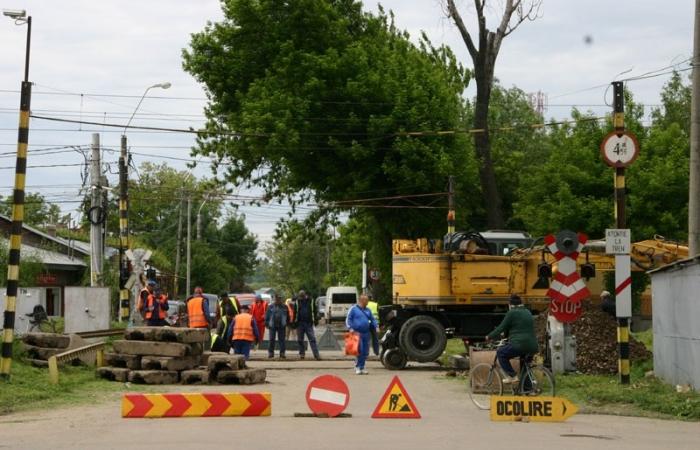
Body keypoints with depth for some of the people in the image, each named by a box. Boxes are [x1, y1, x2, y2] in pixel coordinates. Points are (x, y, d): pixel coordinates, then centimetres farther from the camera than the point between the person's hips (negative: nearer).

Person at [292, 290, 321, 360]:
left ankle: (316, 354, -11)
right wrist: (294, 322, 4)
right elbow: (295, 312, 8)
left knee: (312, 339, -6)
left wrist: (315, 320, 4)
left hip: (309, 323, -1)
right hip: (300, 323, 1)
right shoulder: (297, 302, 5)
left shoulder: (311, 301, 3)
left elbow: (314, 311, 9)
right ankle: (301, 354, 15)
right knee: (300, 340, 6)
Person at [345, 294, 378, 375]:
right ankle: (357, 368, -6)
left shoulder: (367, 310, 17)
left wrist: (375, 327, 9)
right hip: (357, 333, -6)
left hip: (366, 333, 6)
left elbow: (372, 319, 25)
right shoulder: (354, 309, 2)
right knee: (359, 351, -15)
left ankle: (362, 368, 16)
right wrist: (350, 328, -13)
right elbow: (348, 319, 0)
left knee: (365, 352, 6)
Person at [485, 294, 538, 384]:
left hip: (519, 345, -7)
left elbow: (501, 328, -2)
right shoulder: (528, 313, 20)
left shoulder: (511, 313, -4)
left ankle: (511, 376, 1)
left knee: (500, 353, 10)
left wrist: (489, 337, 12)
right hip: (532, 347, 7)